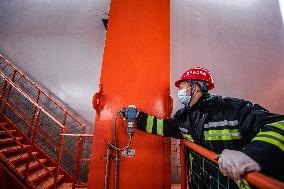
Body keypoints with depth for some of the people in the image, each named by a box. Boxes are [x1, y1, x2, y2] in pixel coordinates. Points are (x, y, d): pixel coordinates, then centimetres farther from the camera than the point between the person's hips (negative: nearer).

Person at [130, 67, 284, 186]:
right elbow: (163, 126, 13)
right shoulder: (183, 117, 3)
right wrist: (138, 117, 10)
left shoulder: (233, 108, -14)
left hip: (238, 181, -5)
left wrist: (254, 155, -40)